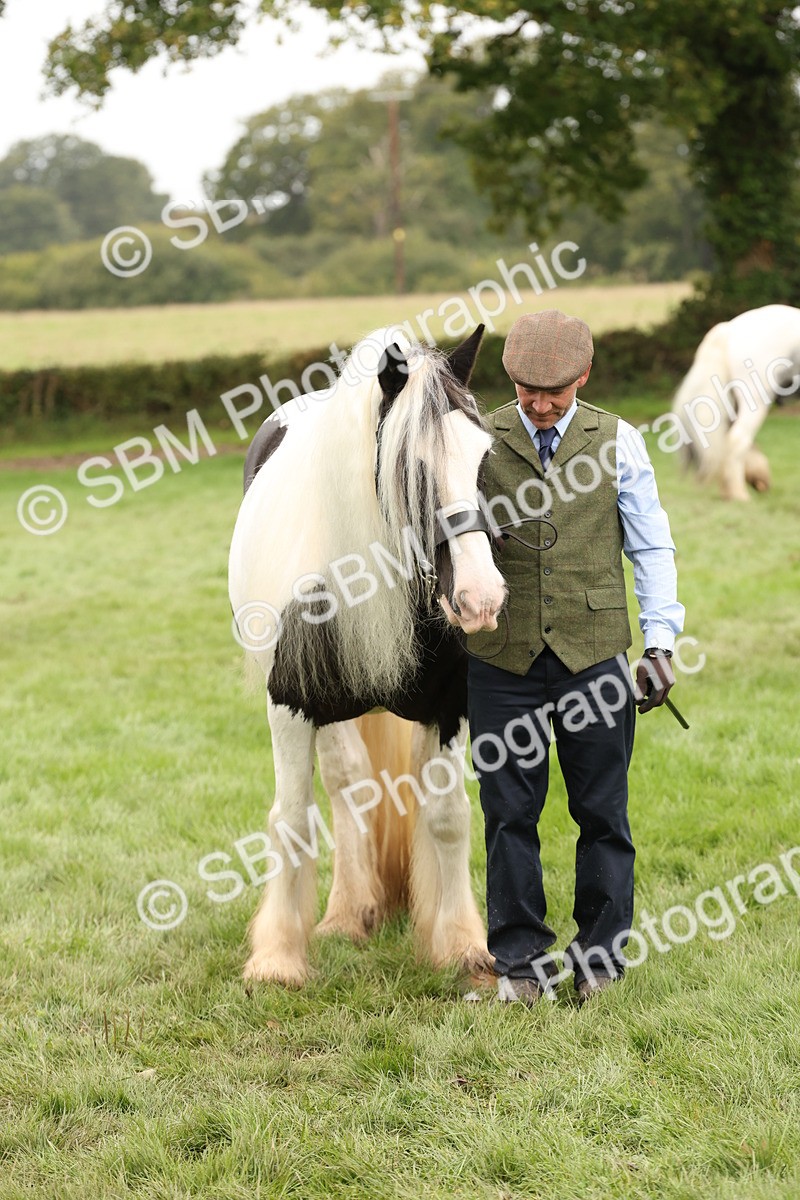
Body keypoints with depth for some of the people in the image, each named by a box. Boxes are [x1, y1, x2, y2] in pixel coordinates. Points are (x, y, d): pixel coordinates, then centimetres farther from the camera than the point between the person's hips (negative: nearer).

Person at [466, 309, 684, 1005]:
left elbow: (652, 549, 5)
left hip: (594, 655, 0)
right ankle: (520, 961, 15)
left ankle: (600, 955, 18)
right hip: (503, 660, 0)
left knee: (602, 812, 5)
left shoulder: (618, 443, 3)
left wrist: (661, 642, -2)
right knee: (510, 814, 4)